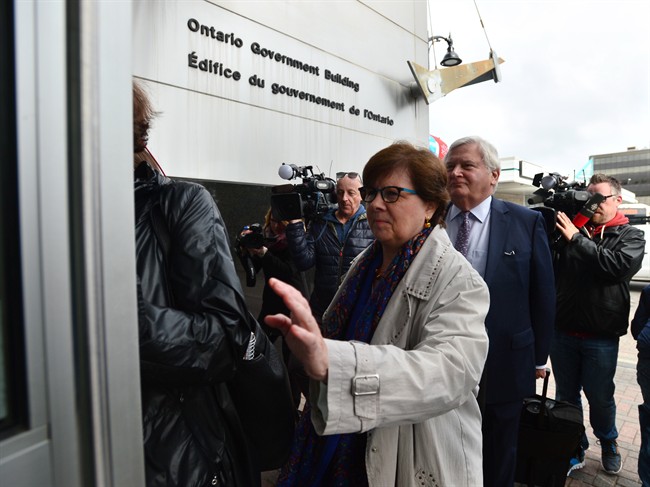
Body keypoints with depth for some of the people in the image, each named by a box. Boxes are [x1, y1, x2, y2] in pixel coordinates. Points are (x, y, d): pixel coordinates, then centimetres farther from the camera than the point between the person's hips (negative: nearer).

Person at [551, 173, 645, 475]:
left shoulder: (630, 236, 1)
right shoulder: (571, 228, 5)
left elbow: (617, 265, -20)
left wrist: (577, 238, -21)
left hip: (601, 336, -2)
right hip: (563, 331, 2)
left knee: (600, 397, 15)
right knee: (566, 395, 14)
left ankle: (608, 443, 42)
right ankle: (575, 448, 34)